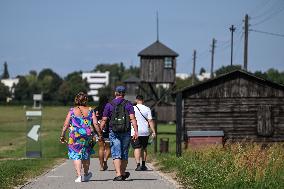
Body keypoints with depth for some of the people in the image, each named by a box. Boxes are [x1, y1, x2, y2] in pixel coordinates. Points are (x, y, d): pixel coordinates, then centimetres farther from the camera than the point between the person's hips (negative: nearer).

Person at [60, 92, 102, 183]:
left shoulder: (72, 110, -1)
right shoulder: (90, 111, 2)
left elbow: (66, 124, -3)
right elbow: (96, 124, -3)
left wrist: (62, 135, 2)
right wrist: (100, 134, 4)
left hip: (75, 136, -2)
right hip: (87, 136, 2)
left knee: (76, 156, 3)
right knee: (86, 155, 19)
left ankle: (79, 176, -8)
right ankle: (86, 174, 34)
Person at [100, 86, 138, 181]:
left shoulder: (109, 105, 3)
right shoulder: (128, 104, 3)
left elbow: (104, 120, 1)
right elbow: (132, 119, -8)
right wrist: (136, 131, -12)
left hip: (114, 132, -1)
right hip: (126, 132, 1)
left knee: (116, 154, -4)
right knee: (124, 154, 14)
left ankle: (119, 174, -16)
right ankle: (123, 173, 25)